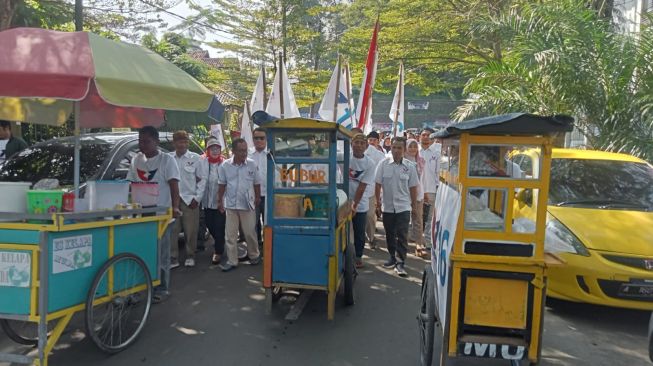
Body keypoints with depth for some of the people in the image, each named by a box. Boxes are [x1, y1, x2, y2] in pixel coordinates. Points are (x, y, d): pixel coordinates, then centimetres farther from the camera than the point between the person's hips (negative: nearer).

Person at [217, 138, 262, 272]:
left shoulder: (252, 164, -5)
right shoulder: (225, 165, -3)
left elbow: (257, 183, 4)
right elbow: (222, 185, 6)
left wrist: (257, 198, 5)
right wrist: (220, 201, 6)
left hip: (248, 205, -1)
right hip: (231, 205, 1)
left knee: (250, 232, 7)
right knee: (230, 234, 6)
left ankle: (254, 255, 28)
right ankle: (232, 261, 16)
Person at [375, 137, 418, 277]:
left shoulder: (410, 166, -4)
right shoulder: (383, 164, -4)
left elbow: (413, 187, 3)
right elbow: (378, 184, 0)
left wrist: (414, 205, 6)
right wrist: (378, 200, -2)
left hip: (403, 207, -2)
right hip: (387, 206, 2)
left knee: (402, 236, -5)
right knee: (390, 234, 14)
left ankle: (400, 263, 1)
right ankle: (392, 258, 30)